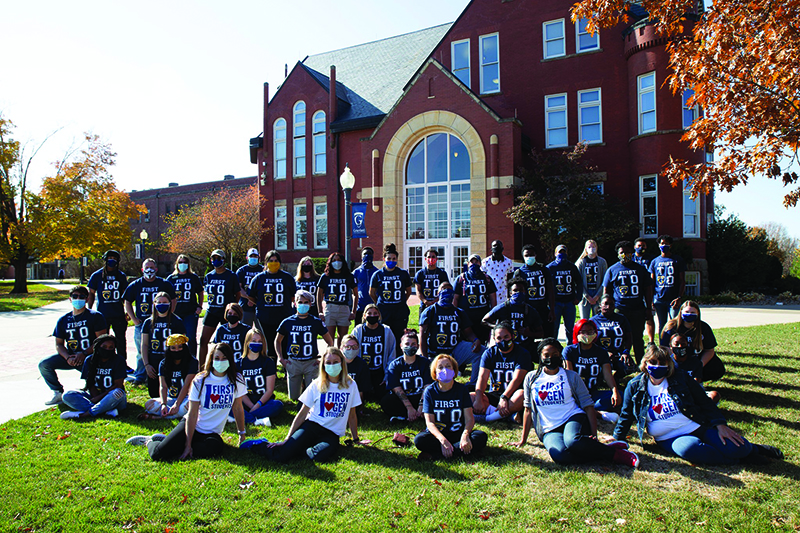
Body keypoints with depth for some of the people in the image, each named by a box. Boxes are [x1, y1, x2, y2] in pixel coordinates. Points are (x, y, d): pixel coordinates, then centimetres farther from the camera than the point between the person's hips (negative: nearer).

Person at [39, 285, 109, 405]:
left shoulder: (95, 316, -1)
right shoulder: (63, 320, 13)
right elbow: (59, 344, 10)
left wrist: (84, 353, -21)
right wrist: (68, 357, -11)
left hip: (89, 356, -5)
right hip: (70, 357, 5)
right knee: (44, 364, -12)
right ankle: (58, 393, 4)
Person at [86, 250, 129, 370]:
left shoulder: (121, 276, 8)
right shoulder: (96, 275, 3)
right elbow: (91, 294, 7)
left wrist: (127, 312, 9)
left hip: (118, 314, 2)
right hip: (102, 314, -1)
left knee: (121, 340, 7)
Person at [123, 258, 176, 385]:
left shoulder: (164, 284, 4)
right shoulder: (135, 285, 7)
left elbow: (173, 301, 11)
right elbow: (127, 302, 14)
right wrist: (134, 319, 4)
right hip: (141, 324, 1)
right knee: (141, 352, 6)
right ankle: (140, 376, 17)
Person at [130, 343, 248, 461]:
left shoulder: (236, 380, -6)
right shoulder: (200, 381, -10)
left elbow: (237, 408, 3)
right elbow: (192, 414, -13)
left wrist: (242, 433, 6)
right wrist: (188, 445, -16)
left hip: (212, 433, 2)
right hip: (191, 426, -2)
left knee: (216, 447, -33)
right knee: (157, 454, -22)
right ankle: (149, 441, 17)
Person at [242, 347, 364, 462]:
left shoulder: (350, 385, 3)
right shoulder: (316, 385, 3)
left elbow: (352, 415, 12)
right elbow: (302, 413, 4)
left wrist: (356, 439, 14)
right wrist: (287, 439, -2)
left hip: (332, 433, 0)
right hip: (312, 425, 0)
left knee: (322, 455, -37)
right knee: (280, 456, -24)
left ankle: (296, 450, -9)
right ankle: (260, 444, 7)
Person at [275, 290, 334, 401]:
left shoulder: (316, 322, -1)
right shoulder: (287, 322, 1)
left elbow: (330, 342, 8)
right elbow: (278, 341, 15)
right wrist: (281, 358, 4)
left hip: (311, 363, -1)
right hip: (293, 362, 1)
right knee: (294, 397, 4)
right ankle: (300, 383, 34)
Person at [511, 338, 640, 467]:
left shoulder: (571, 376, 8)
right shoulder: (531, 378, 10)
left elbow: (588, 406, 5)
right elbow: (528, 409, 15)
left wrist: (594, 434, -8)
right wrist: (523, 439, 13)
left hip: (574, 419, -1)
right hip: (549, 430, 1)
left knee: (573, 441, -39)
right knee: (560, 456, -34)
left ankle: (615, 453, -16)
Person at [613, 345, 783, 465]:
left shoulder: (680, 378, 5)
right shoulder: (634, 386, 3)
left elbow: (705, 402, 8)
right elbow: (626, 415, 11)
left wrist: (720, 424, -5)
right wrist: (617, 438, 3)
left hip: (698, 427, 2)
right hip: (670, 438, -2)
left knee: (736, 447, -22)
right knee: (689, 448, -37)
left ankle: (754, 450, 13)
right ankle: (734, 459, -16)